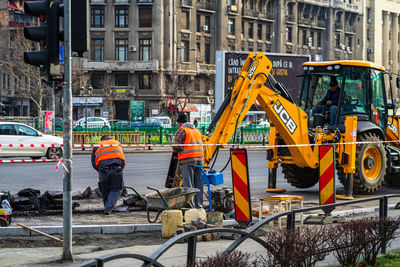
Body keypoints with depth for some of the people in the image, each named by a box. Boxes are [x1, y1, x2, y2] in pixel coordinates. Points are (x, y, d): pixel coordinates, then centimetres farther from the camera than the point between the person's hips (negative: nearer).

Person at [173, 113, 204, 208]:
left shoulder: (181, 131, -4)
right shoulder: (197, 130, 20)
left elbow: (176, 147, -11)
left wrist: (176, 149, 9)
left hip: (187, 160, -7)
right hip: (199, 158, 7)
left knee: (188, 184, -5)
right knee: (198, 183, 9)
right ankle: (199, 205, 11)